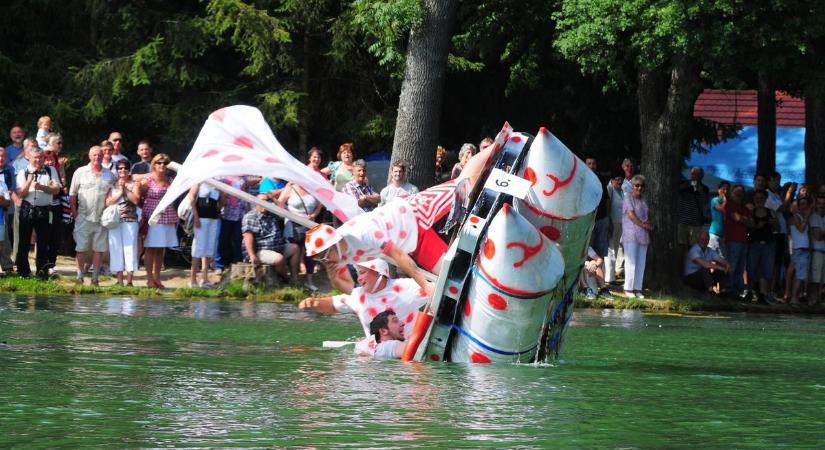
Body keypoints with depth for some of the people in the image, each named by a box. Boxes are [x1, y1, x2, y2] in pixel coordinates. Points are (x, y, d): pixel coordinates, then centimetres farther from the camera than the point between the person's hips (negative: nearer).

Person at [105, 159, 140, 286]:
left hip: (130, 221, -2)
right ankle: (119, 279, 8)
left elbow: (136, 200, -7)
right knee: (116, 249, 1)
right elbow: (108, 202, 0)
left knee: (130, 248, -6)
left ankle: (129, 280, -5)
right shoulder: (112, 185, 12)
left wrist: (125, 189, -6)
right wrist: (119, 192, -7)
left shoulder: (134, 185, 8)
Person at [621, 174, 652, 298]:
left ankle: (637, 288, 8)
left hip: (643, 235, 7)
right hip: (631, 235, -7)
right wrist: (643, 225, -13)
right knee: (631, 261, -8)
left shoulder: (643, 200, 17)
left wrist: (649, 224, -4)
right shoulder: (628, 198, -4)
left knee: (641, 263, 5)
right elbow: (631, 214, -12)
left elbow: (648, 214, 17)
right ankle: (628, 288, -4)